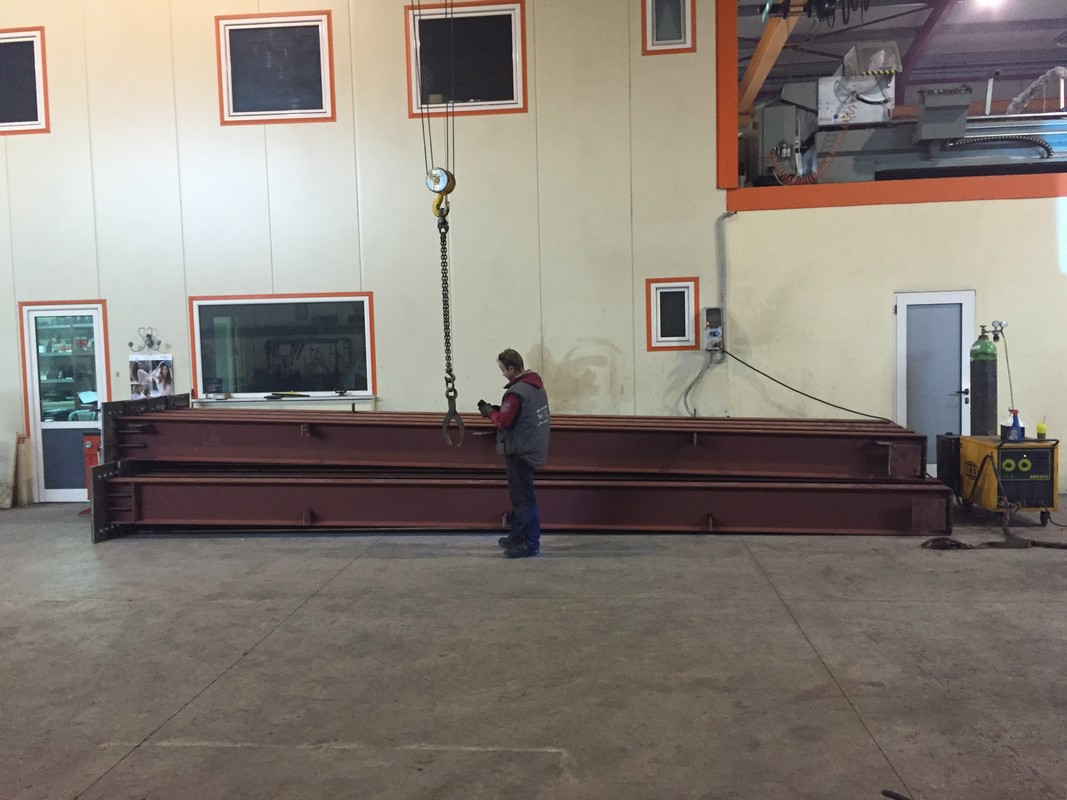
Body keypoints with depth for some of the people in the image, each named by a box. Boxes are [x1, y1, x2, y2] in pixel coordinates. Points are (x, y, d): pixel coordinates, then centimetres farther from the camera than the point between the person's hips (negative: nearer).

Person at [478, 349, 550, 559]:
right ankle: (517, 537, 30)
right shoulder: (536, 384, 7)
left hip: (521, 452, -10)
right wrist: (500, 409, 7)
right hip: (533, 447, 10)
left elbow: (503, 421, -21)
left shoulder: (516, 392, -22)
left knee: (524, 498, -2)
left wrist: (490, 412, -2)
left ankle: (530, 545, 4)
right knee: (519, 495, 19)